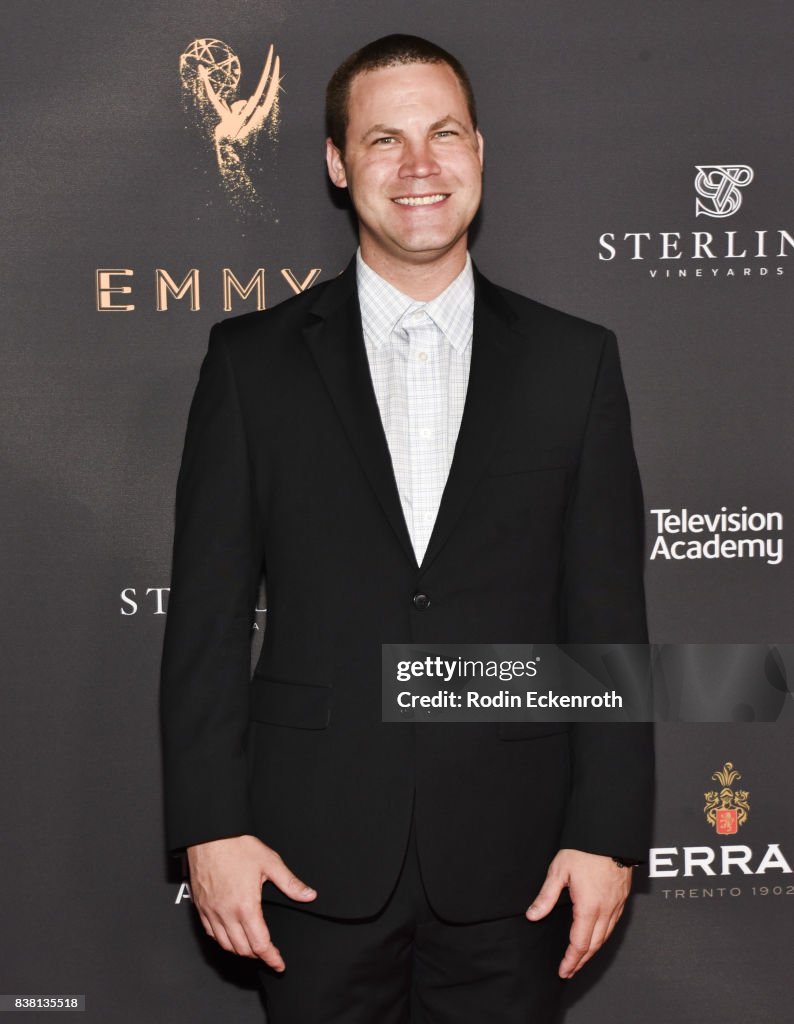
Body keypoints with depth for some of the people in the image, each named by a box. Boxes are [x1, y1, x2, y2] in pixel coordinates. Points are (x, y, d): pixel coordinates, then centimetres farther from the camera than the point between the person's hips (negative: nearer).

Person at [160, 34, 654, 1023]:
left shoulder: (575, 361, 3)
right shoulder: (253, 359, 2)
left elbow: (607, 617, 2)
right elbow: (207, 614, 0)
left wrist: (607, 831, -3)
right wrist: (209, 826, -5)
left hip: (510, 865, 1)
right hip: (314, 855, 0)